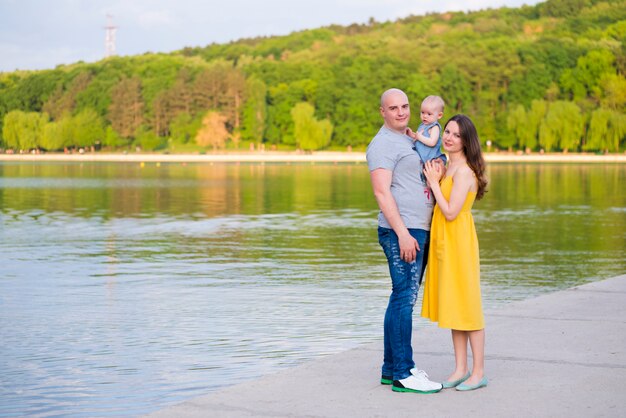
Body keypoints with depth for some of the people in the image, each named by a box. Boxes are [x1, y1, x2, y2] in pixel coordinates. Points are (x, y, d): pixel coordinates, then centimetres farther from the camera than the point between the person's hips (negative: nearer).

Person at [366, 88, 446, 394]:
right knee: (404, 298, -9)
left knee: (403, 299, 11)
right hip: (401, 233, -9)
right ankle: (403, 374, -7)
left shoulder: (410, 141, 20)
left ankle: (391, 369, 17)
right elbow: (382, 192, -17)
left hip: (419, 231, 9)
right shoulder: (383, 144, -8)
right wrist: (403, 233, -22)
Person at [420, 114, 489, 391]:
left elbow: (451, 212, -20)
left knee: (467, 305, -4)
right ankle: (461, 368, 17)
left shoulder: (463, 171, -16)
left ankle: (478, 372, 3)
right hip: (443, 242, 9)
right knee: (453, 306, 11)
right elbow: (441, 207, 15)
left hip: (458, 243, -9)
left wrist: (434, 183, -13)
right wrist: (434, 181, 2)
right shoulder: (450, 167, 12)